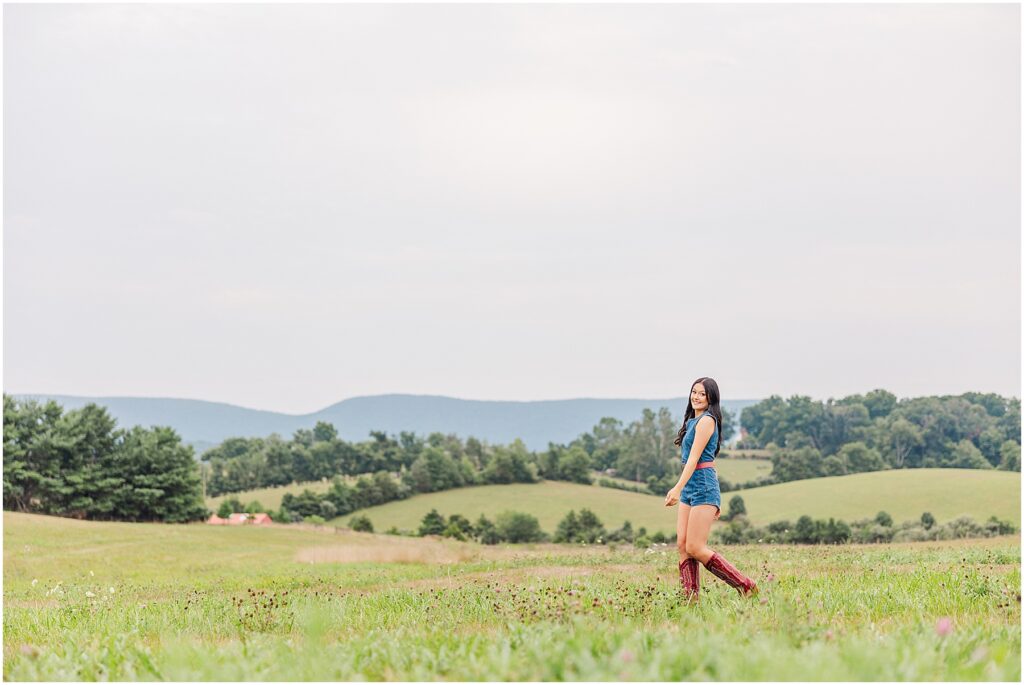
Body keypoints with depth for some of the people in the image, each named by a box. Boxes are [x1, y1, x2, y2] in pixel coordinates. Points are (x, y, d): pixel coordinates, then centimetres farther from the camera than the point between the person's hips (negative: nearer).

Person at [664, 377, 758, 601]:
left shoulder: (706, 420, -9)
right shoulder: (694, 421, 19)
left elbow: (694, 457, -18)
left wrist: (678, 488, -26)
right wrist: (714, 501, 23)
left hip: (703, 486, -10)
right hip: (689, 489, 10)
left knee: (695, 548, -11)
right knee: (682, 545, 2)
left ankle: (746, 586, -4)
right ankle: (691, 598, 2)